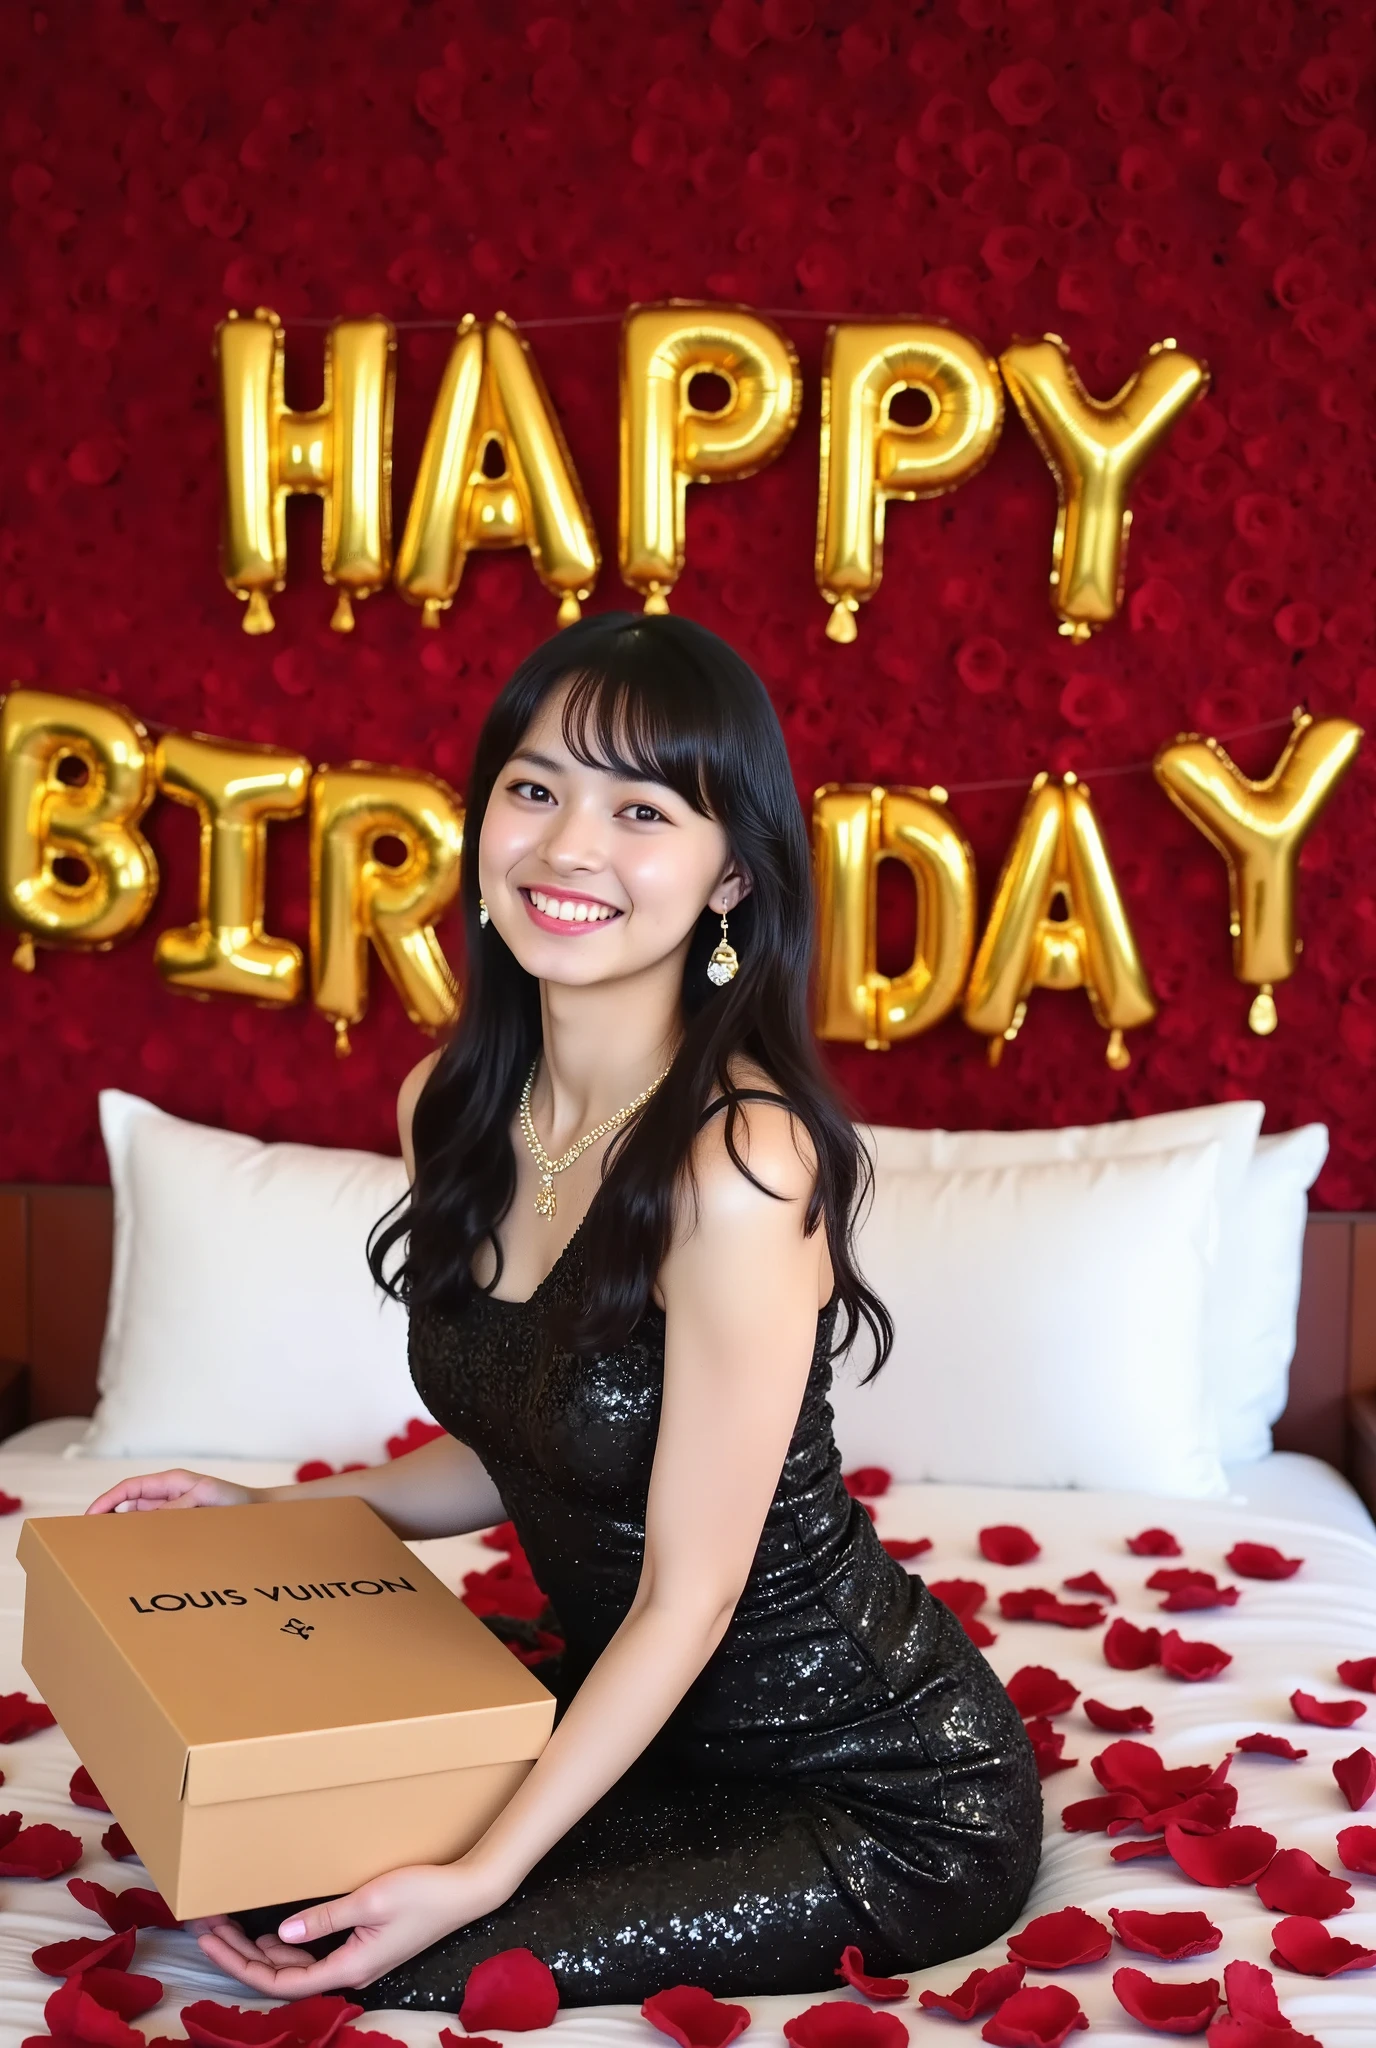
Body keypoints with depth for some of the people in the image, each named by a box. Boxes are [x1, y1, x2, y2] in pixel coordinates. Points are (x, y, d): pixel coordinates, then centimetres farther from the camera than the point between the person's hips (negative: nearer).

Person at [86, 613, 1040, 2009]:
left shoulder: (738, 1160, -28)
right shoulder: (451, 1109, -3)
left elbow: (688, 1594, -21)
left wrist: (480, 1881, -21)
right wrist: (271, 1515, 7)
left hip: (885, 1789, -7)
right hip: (644, 1719, 7)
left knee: (400, 1970, -18)